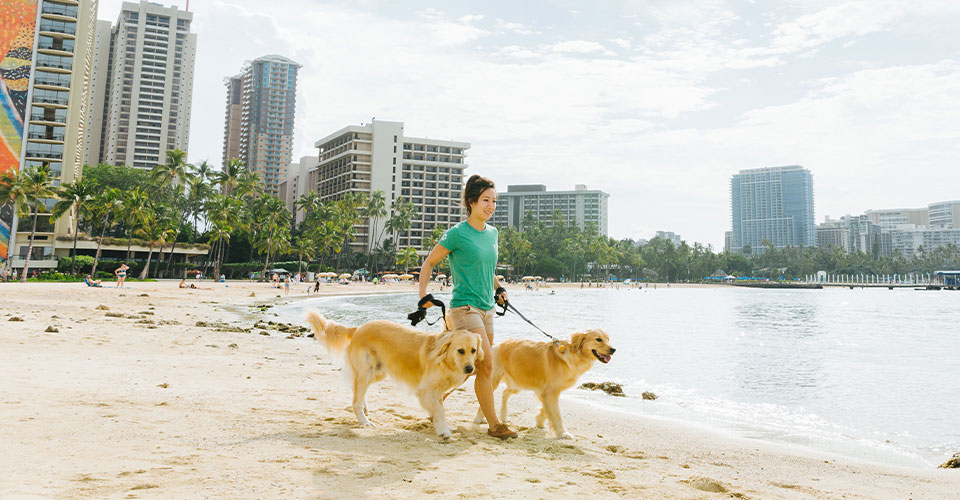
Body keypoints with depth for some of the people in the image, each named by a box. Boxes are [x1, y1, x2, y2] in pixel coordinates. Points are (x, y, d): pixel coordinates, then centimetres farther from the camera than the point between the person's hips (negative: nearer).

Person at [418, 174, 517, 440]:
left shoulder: (492, 233, 11)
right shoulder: (457, 233, -9)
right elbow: (429, 262, 0)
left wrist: (498, 288, 17)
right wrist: (423, 294, -7)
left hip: (487, 308, 7)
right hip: (464, 306, -7)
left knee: (470, 368, 11)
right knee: (486, 364, -12)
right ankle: (494, 424, -3)